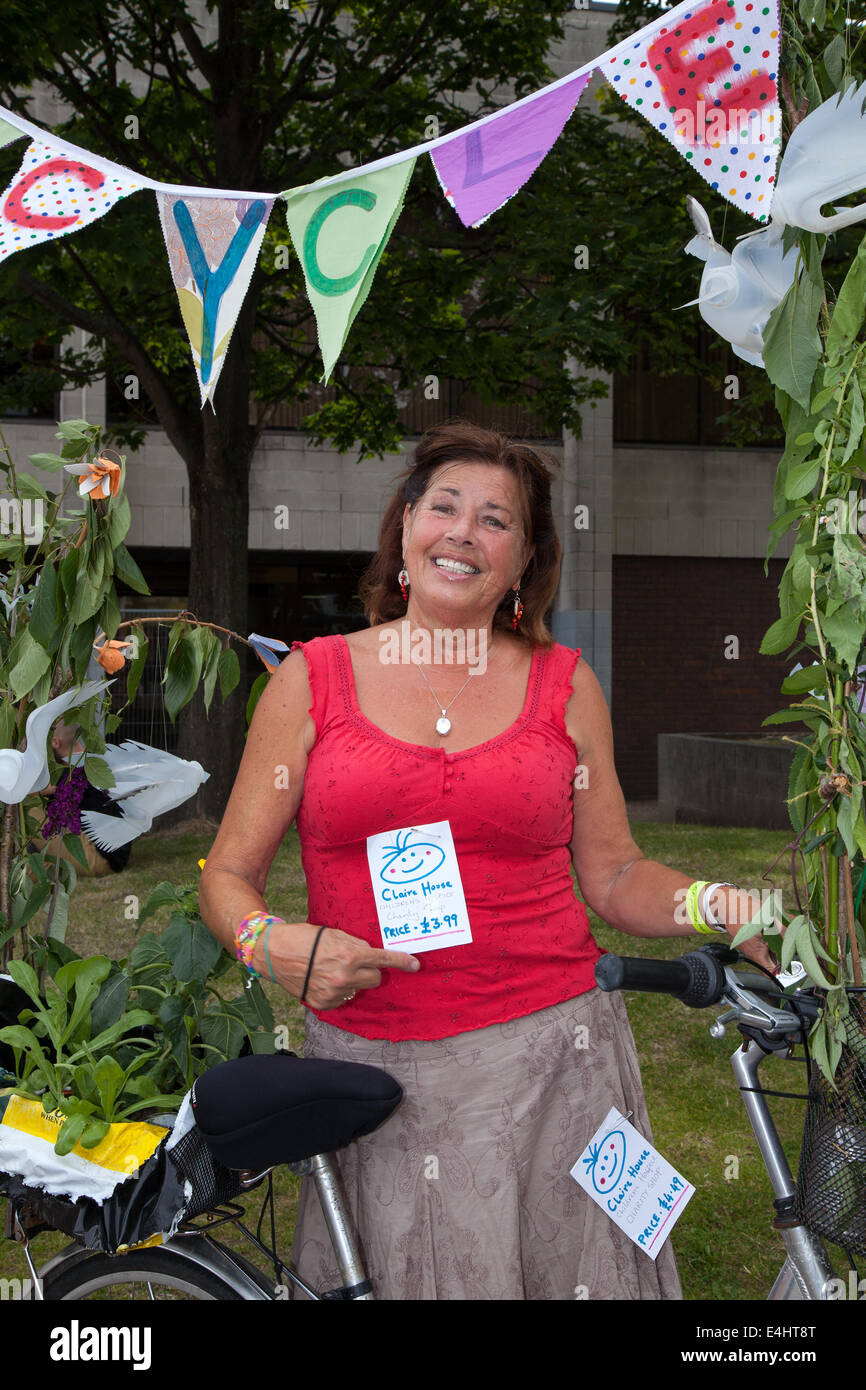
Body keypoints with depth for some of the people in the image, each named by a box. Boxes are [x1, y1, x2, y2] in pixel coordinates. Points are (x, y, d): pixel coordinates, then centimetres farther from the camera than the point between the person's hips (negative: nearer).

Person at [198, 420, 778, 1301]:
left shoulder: (565, 684, 7)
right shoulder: (312, 679, 4)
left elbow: (615, 876, 10)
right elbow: (227, 875, 6)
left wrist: (724, 910, -7)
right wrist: (277, 946, -13)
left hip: (551, 1060, 1)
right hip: (370, 1064, 0)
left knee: (579, 1277, 3)